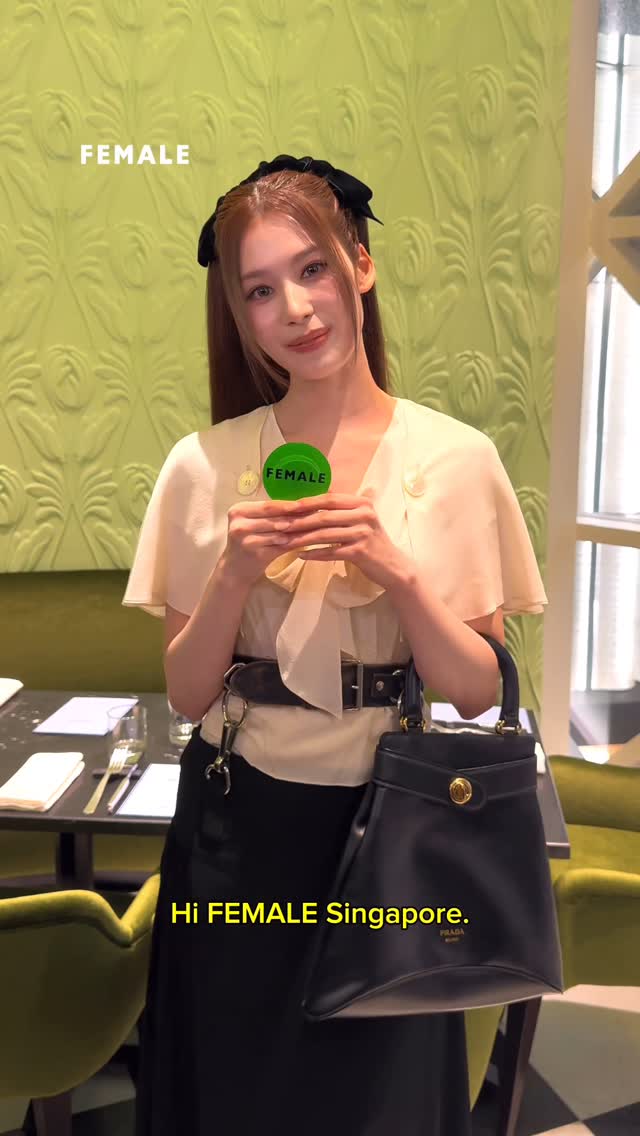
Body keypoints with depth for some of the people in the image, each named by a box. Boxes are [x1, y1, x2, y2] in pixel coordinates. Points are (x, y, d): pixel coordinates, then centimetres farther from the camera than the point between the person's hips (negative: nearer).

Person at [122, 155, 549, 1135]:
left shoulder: (457, 461, -7)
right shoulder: (205, 466, -6)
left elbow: (478, 693, -5)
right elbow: (188, 694, -2)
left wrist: (396, 573, -20)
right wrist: (235, 576, -18)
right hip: (240, 824, 1)